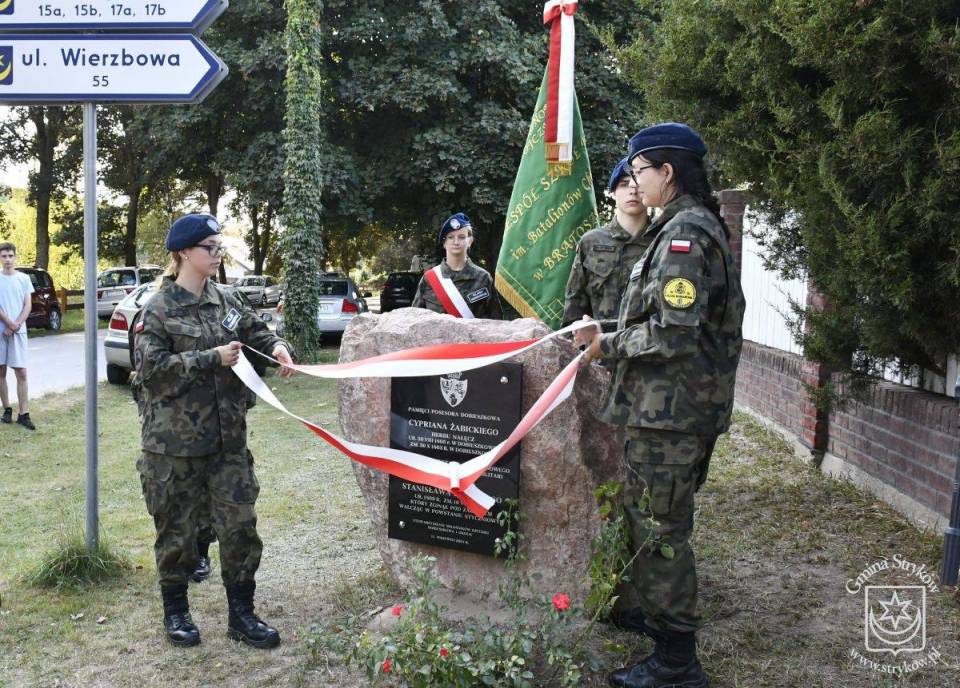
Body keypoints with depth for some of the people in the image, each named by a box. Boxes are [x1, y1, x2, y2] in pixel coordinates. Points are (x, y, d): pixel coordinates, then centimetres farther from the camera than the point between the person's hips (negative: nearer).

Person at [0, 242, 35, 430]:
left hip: (19, 331, 0)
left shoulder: (24, 278, 6)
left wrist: (16, 325, -10)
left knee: (21, 372, -5)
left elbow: (28, 306, 2)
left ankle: (23, 413, -5)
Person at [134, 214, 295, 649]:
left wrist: (277, 347, -5)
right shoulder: (159, 310, -8)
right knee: (177, 527, 8)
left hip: (227, 437, 5)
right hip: (174, 442, -4)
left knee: (240, 523, 4)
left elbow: (257, 333, 18)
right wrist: (212, 359, -19)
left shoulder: (225, 302, 7)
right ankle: (175, 610, 28)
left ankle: (241, 614, 17)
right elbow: (151, 368, -16)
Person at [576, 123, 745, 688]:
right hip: (684, 404, 10)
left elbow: (674, 333, -24)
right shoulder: (700, 226, 15)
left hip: (670, 408, -10)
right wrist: (611, 334, 12)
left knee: (661, 529, -3)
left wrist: (609, 345, -10)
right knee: (651, 518, 22)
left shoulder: (684, 232, -17)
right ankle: (661, 614, 37)